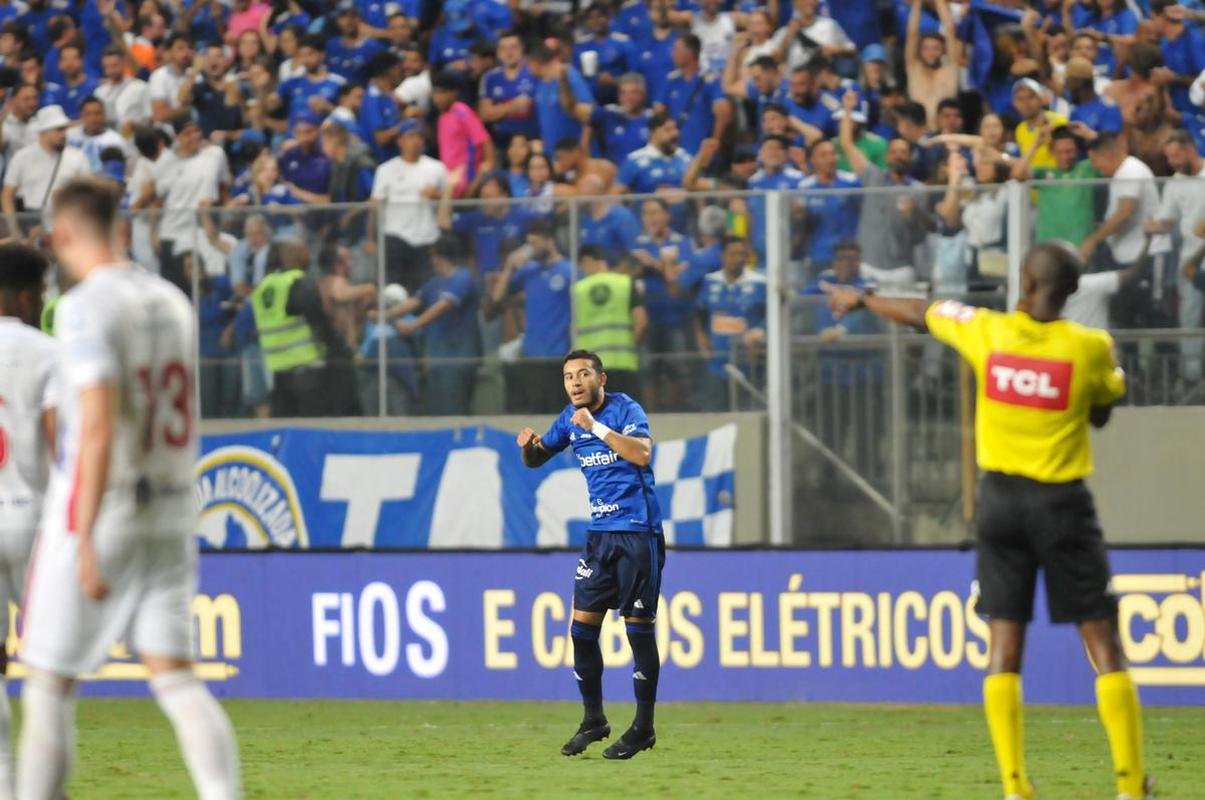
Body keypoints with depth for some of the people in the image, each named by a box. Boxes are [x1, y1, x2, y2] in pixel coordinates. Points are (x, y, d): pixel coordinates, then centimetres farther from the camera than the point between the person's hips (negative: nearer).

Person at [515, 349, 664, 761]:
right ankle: (593, 720, 16)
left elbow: (642, 453, -26)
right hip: (600, 533, 7)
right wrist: (529, 445, -2)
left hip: (637, 531, -7)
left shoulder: (625, 409, -10)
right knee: (582, 626, 3)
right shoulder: (570, 419, 9)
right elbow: (537, 459, 21)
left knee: (638, 627, -4)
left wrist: (596, 427, -27)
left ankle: (643, 728, 3)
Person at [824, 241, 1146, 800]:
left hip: (1002, 497, 2)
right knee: (1103, 645, 2)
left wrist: (860, 299, 34)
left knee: (1004, 645, 6)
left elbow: (919, 314, 16)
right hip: (1062, 502, -2)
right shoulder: (1090, 347, -10)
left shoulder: (987, 331, -3)